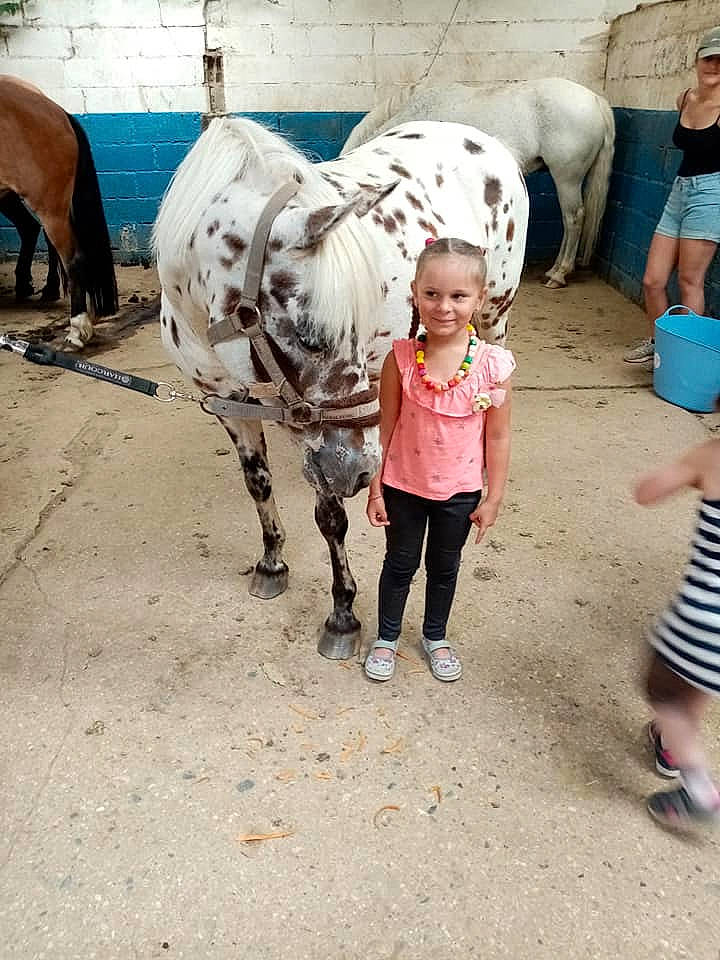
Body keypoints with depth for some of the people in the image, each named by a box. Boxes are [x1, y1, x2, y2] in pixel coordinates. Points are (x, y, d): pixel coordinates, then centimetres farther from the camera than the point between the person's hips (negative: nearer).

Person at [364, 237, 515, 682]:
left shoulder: (493, 365, -19)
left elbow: (497, 437, -9)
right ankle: (387, 637, 44)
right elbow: (387, 427, -9)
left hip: (460, 492, 0)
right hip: (403, 487, 0)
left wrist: (493, 499, -4)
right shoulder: (401, 358, -18)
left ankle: (436, 636, 48)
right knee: (400, 564, 20)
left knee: (444, 566, 22)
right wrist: (376, 489, -4)